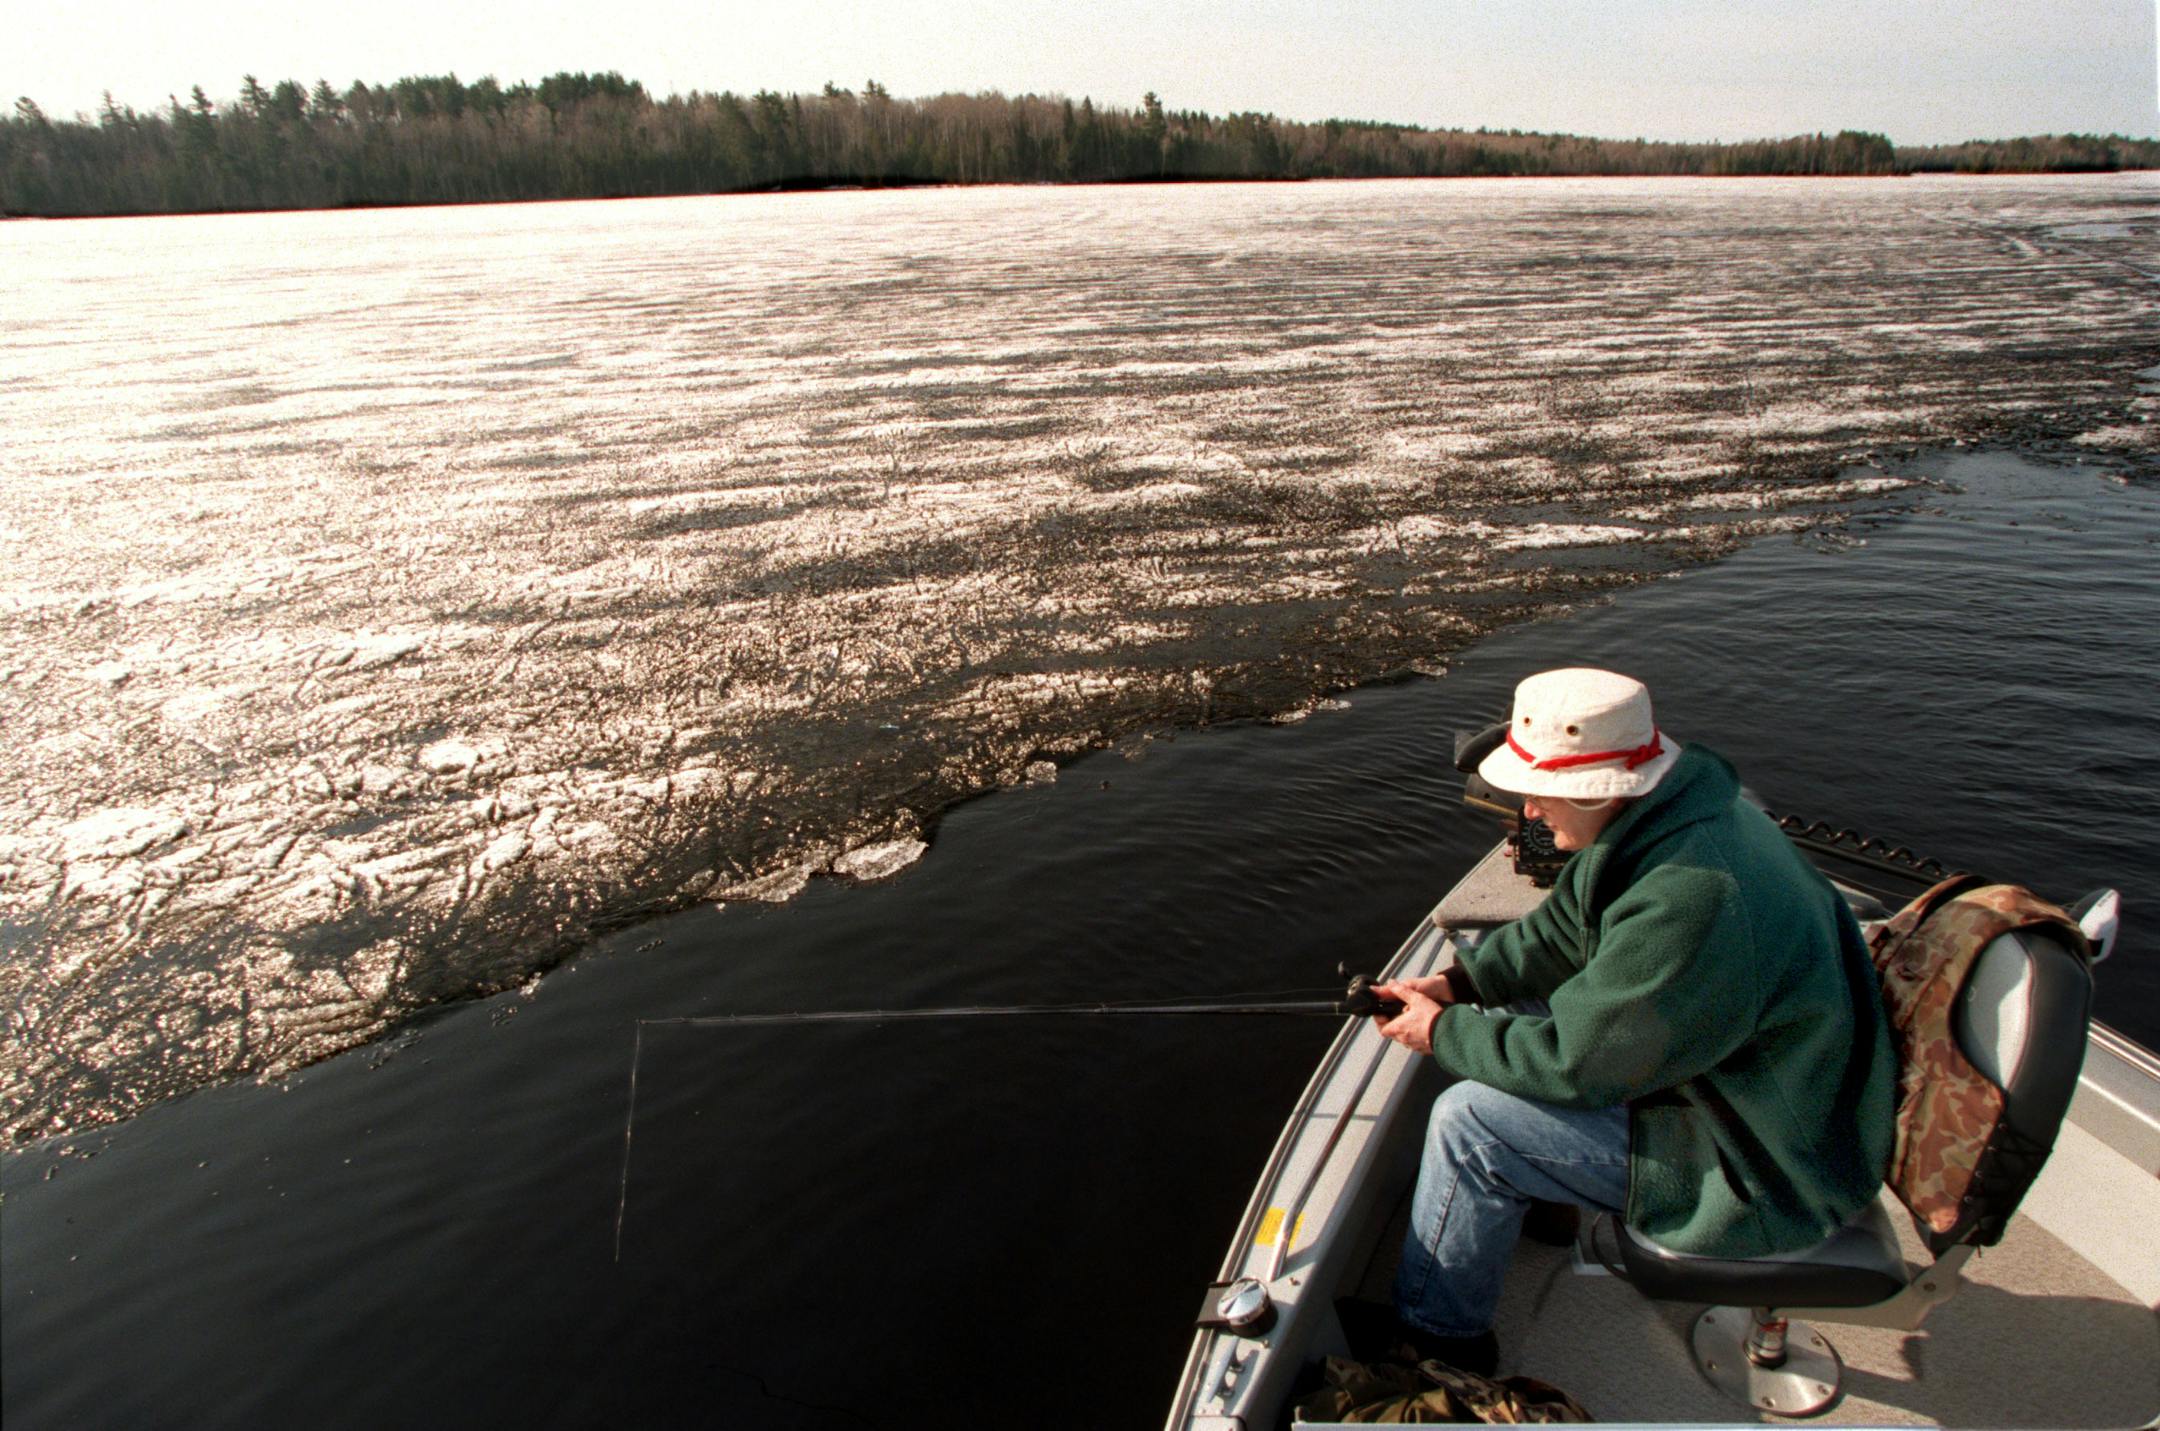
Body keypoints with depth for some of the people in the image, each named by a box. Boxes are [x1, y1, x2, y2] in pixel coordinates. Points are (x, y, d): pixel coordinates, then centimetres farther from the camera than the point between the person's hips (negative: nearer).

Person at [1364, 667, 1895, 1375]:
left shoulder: (1688, 900, -36)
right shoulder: (1659, 817, -5)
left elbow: (1574, 1062, -26)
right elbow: (1557, 933, 8)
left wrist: (1445, 1033, -12)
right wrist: (1454, 983, -3)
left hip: (1766, 1171, -10)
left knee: (1467, 1121, -14)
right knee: (1516, 1019, 13)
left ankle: (1434, 1340, 7)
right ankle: (1538, 1200, 33)